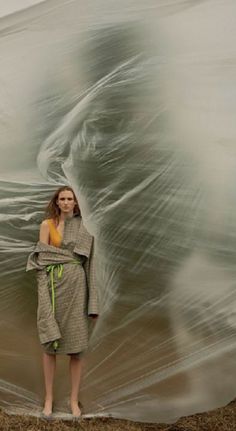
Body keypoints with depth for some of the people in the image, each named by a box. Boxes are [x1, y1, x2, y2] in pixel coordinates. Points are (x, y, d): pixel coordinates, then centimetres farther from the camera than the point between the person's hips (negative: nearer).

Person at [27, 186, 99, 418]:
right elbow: (43, 256, -2)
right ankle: (49, 398, 13)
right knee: (50, 342, 2)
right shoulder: (47, 224, 5)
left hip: (76, 285, 1)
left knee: (77, 344, 1)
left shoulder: (83, 226, 10)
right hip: (54, 283, -1)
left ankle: (74, 399, 11)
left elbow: (86, 259, 8)